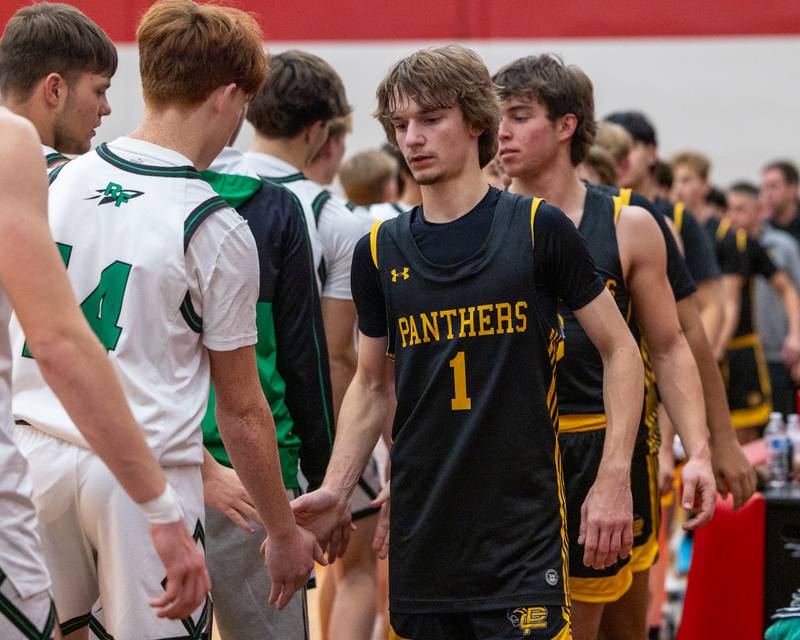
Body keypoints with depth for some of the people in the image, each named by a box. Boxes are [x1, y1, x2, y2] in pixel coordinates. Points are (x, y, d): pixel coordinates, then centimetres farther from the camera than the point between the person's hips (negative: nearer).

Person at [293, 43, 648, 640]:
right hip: (420, 539, 4)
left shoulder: (539, 229, -3)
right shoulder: (379, 252, 7)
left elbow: (620, 350, 2)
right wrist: (335, 490, 4)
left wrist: (614, 479, -7)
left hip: (524, 528, -3)